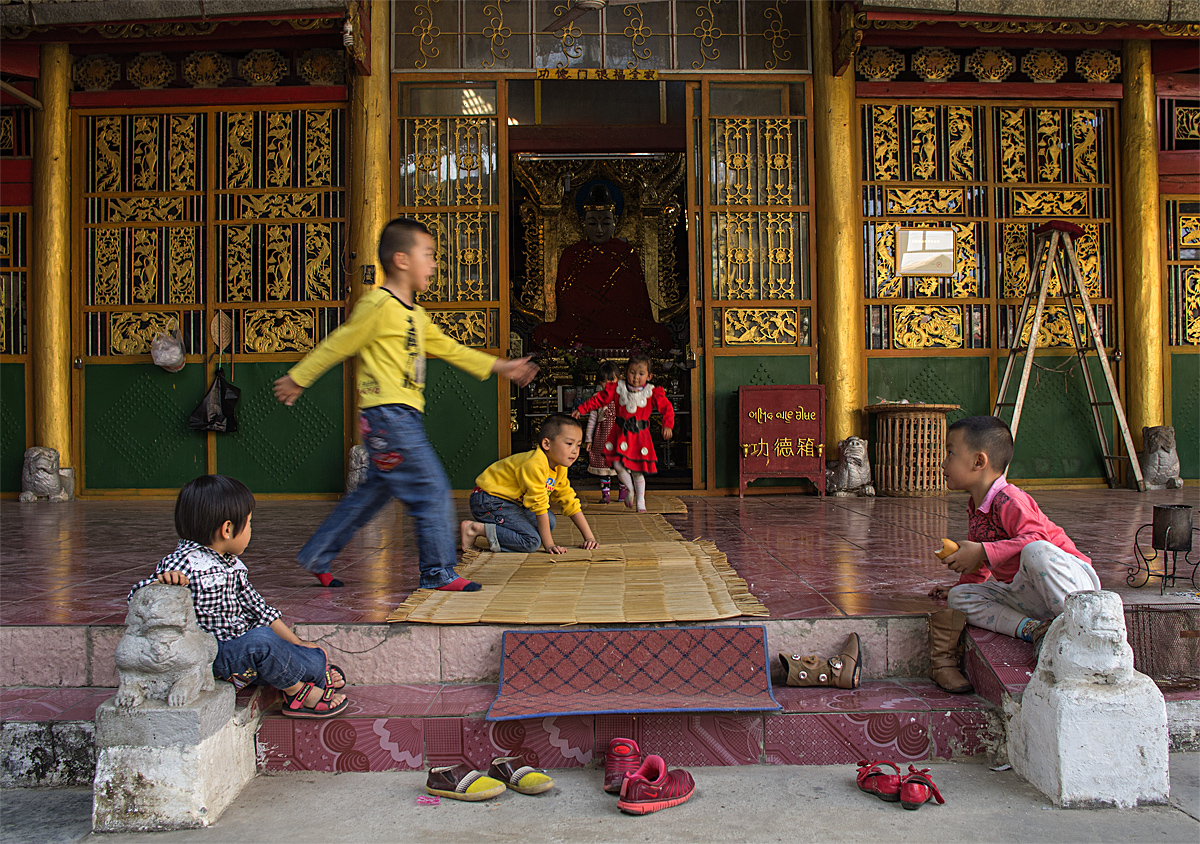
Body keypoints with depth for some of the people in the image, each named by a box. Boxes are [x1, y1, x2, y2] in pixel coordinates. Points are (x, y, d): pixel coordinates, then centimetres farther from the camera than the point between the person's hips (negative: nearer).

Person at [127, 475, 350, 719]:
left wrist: (295, 641, 13)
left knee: (315, 657, -2)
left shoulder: (231, 564, 10)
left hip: (240, 642, 9)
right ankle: (297, 691, -12)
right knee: (261, 640, -34)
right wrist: (160, 581, -40)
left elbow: (255, 606, 15)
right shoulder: (182, 564, -17)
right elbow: (137, 598, -17)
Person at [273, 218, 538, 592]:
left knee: (374, 492, 17)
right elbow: (336, 345, -6)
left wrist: (499, 366, 23)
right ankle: (439, 573, 4)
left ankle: (317, 557, 27)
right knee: (433, 491, -7)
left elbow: (449, 348, 24)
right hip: (387, 413, -10)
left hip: (404, 417, 10)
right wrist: (297, 379, 2)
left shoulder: (415, 314, 17)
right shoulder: (378, 304, -12)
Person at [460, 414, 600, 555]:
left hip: (512, 501, 11)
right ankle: (475, 528, -14)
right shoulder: (534, 465, -28)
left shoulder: (560, 469, 3)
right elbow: (540, 506, -26)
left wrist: (589, 537, 1)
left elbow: (571, 503, 7)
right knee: (532, 541, -20)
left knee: (549, 522, 9)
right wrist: (549, 544, -22)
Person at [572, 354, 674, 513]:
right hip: (620, 434, 1)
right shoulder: (617, 388, 1)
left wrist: (667, 425, -19)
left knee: (638, 471, 2)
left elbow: (667, 408, -3)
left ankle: (640, 502, 22)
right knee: (618, 464, -11)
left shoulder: (653, 393, -3)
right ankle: (629, 489, 20)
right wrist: (581, 409, 8)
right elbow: (599, 399, 8)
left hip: (640, 435, -1)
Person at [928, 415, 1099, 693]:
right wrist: (960, 585, 25)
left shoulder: (1008, 500, -17)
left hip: (1072, 580, -9)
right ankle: (1033, 629, -19)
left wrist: (982, 552, -34)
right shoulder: (975, 509, 12)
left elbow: (1035, 539, -34)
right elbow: (980, 565, 28)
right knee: (960, 598, -6)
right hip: (1027, 596, 9)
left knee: (1035, 551, -39)